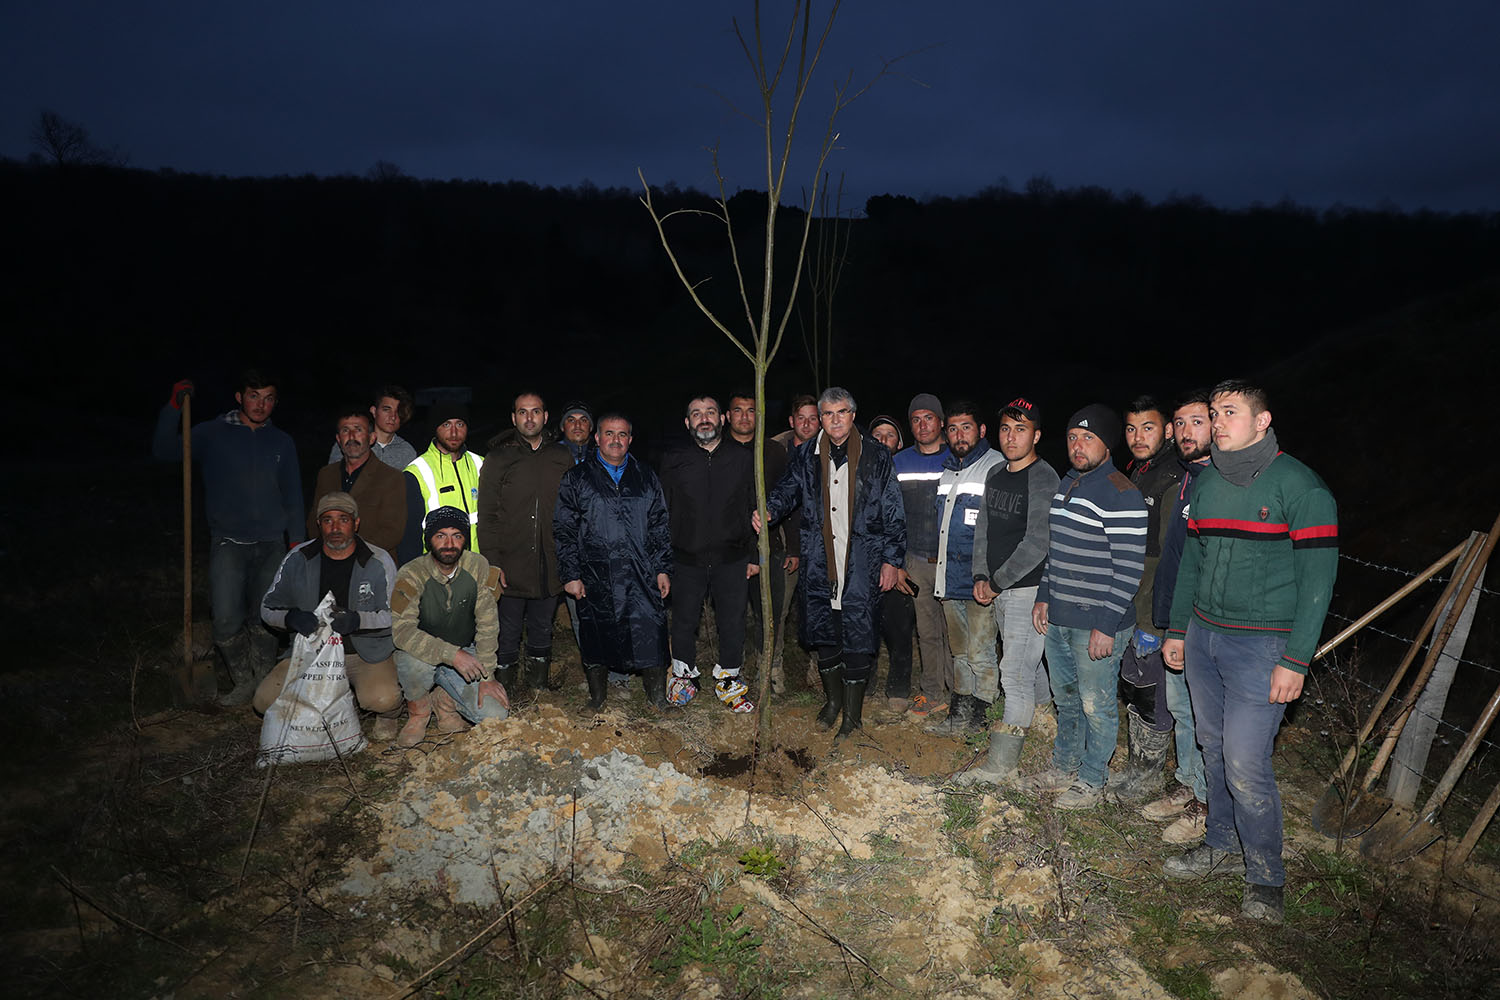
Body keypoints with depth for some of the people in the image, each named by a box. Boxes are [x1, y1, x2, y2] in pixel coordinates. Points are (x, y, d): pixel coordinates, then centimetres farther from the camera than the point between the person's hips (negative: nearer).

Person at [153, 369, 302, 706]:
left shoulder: (281, 442, 11)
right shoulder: (212, 434, 3)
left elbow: (293, 498, 15)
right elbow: (164, 451, -3)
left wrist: (296, 542, 10)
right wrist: (173, 408, -14)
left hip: (271, 545, 2)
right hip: (228, 542, -2)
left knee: (263, 620, 6)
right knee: (227, 621, -12)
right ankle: (244, 681, 8)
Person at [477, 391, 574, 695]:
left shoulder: (562, 459, 7)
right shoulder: (499, 459, -1)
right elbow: (487, 516, -3)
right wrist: (492, 562, -11)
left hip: (550, 565, 3)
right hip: (511, 566, -3)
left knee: (542, 626, 15)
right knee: (509, 628, 6)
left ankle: (539, 677, 31)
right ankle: (506, 681, 22)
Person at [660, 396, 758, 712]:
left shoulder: (743, 458, 3)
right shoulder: (674, 461, 3)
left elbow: (756, 509, 7)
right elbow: (662, 513, 6)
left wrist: (755, 555, 4)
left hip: (732, 559, 0)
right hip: (686, 559, 0)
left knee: (732, 623, 7)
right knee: (684, 622, 10)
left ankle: (729, 682, 25)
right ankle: (684, 677, 30)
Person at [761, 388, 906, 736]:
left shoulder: (877, 458, 0)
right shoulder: (806, 456, 7)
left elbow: (893, 514, 2)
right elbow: (787, 490, 13)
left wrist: (892, 560, -2)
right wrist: (768, 510, -10)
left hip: (862, 565, -3)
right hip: (820, 563, 3)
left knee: (857, 636, -1)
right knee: (824, 631, 10)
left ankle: (853, 711, 13)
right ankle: (833, 699, 32)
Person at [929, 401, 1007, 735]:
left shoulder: (997, 467, -9)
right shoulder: (947, 469, 14)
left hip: (979, 581, -7)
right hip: (949, 579, 7)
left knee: (980, 654, 0)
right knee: (960, 652, 17)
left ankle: (979, 716, 14)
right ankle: (960, 712, 27)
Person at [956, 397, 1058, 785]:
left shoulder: (1044, 479, -14)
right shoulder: (995, 475, 11)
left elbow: (1036, 543, -18)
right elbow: (983, 529, 15)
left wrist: (997, 582, -13)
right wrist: (980, 576, 4)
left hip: (1028, 589, -8)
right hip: (998, 589, 8)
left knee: (1015, 674, -6)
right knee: (1028, 663, 21)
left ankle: (1002, 764, 0)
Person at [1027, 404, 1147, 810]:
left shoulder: (1120, 494, -16)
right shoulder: (1067, 484, 11)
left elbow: (1129, 567, -18)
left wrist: (1107, 624, -20)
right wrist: (1044, 596, 16)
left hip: (1098, 624, -8)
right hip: (1058, 618, 8)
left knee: (1097, 707, 6)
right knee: (1066, 699, 20)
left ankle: (1092, 782, 22)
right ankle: (1064, 767, 36)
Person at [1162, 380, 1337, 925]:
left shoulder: (1300, 486, -11)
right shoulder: (1206, 481, 8)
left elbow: (1318, 577, -13)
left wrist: (1295, 661, -16)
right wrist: (1177, 629, 16)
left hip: (1262, 644, -6)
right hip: (1203, 635, 6)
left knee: (1245, 763, -6)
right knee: (1214, 750, 14)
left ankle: (1266, 877, 13)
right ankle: (1222, 845, 32)